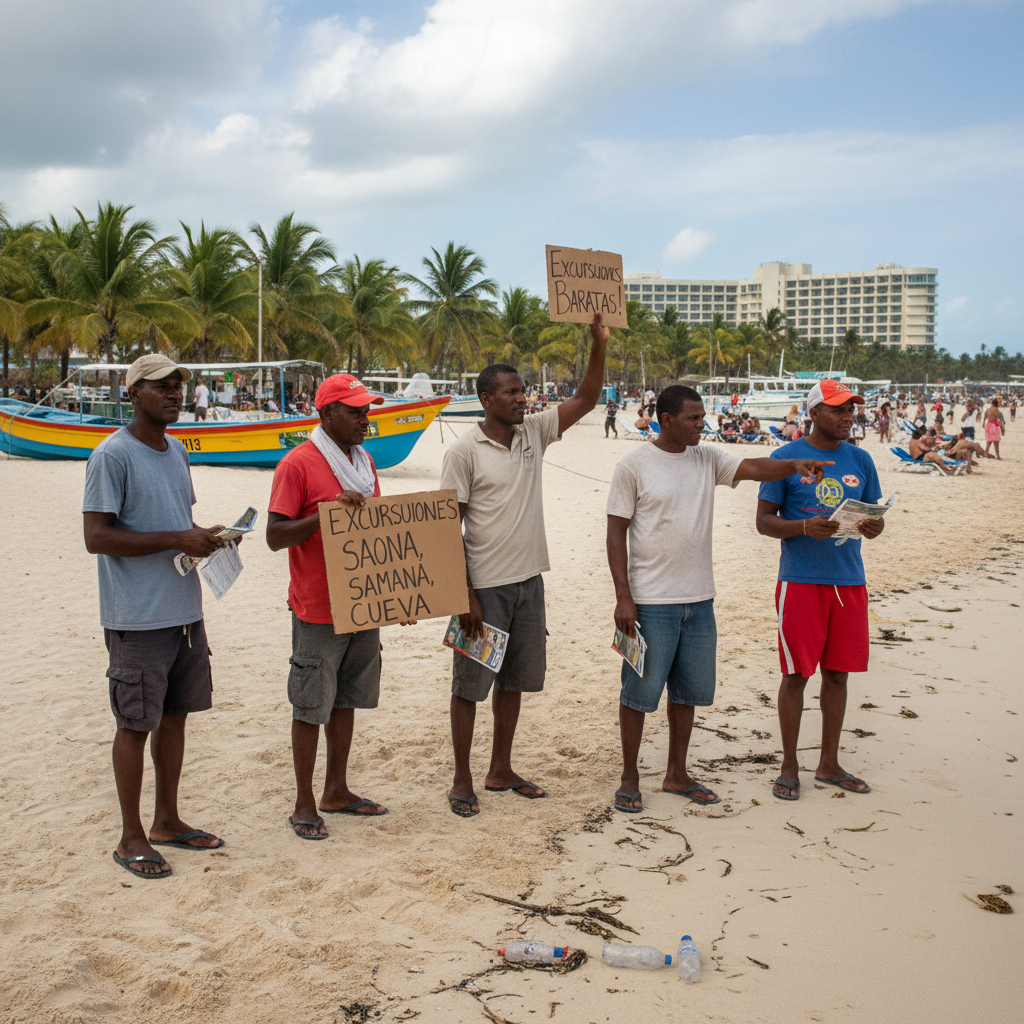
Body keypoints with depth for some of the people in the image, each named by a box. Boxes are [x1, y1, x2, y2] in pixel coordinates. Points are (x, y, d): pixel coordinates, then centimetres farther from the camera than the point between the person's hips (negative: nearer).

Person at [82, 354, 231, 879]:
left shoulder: (176, 450, 13)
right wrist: (179, 539, -20)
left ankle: (167, 820, 29)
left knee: (174, 715, 15)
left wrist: (208, 536, 0)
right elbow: (97, 537, -18)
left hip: (184, 611, 8)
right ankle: (131, 837, 15)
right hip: (137, 618, -8)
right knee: (135, 723, 1)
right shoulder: (112, 455, -13)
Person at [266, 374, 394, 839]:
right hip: (318, 609, -7)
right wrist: (328, 512, -26)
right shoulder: (297, 464, -12)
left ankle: (337, 791, 27)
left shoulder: (363, 461, 11)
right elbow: (275, 536, -15)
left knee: (346, 699, 15)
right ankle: (304, 804, 14)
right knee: (312, 706, 2)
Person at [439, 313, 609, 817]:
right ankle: (461, 780, 16)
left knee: (514, 680, 15)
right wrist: (465, 596, -16)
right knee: (469, 685, 3)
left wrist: (599, 345, -7)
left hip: (528, 581, 6)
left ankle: (501, 771, 29)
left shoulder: (534, 432, 6)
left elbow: (586, 399, 8)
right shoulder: (464, 452, -11)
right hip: (485, 585, -6)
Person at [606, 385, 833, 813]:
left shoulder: (708, 458, 8)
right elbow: (616, 533, -8)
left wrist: (795, 466, -27)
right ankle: (629, 777, 17)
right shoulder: (634, 465, -7)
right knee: (640, 691, 2)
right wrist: (623, 597, -13)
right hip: (650, 600, -5)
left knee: (688, 691, 14)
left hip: (699, 600, 6)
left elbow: (752, 467, -6)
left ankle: (677, 774, 28)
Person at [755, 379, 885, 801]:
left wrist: (873, 527, -10)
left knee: (837, 672, 10)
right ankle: (789, 767, 12)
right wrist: (805, 527, -21)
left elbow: (876, 515, 14)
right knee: (796, 674, 0)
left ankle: (829, 764, 23)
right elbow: (763, 520, -4)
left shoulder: (860, 460, 10)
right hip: (800, 580, -4)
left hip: (849, 580, 5)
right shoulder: (786, 458, -3)